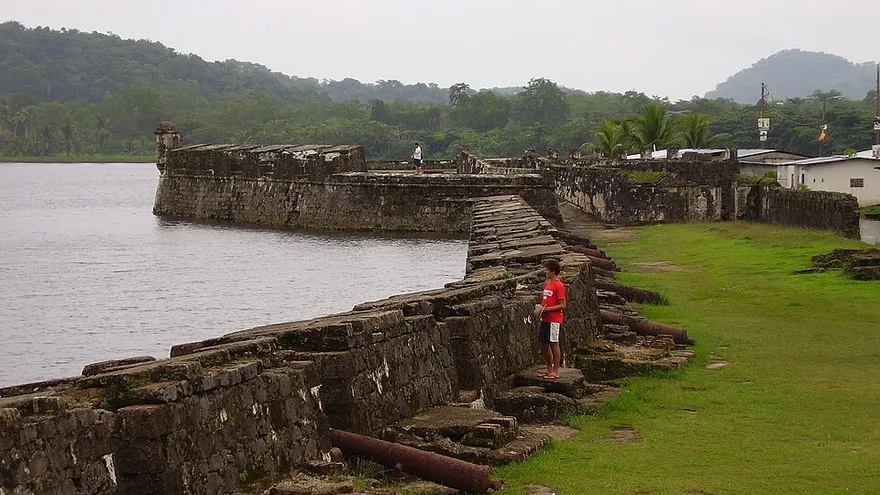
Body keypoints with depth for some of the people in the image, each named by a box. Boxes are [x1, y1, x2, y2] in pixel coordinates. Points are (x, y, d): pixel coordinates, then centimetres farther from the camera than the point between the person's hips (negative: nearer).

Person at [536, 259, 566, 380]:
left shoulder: (558, 285, -14)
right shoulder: (546, 284, 13)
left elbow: (562, 305, -16)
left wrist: (547, 309, -18)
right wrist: (540, 307, 4)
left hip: (554, 320, -9)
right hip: (545, 319, 9)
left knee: (554, 344, -3)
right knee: (544, 343, 12)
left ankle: (556, 371, 4)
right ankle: (549, 369, 23)